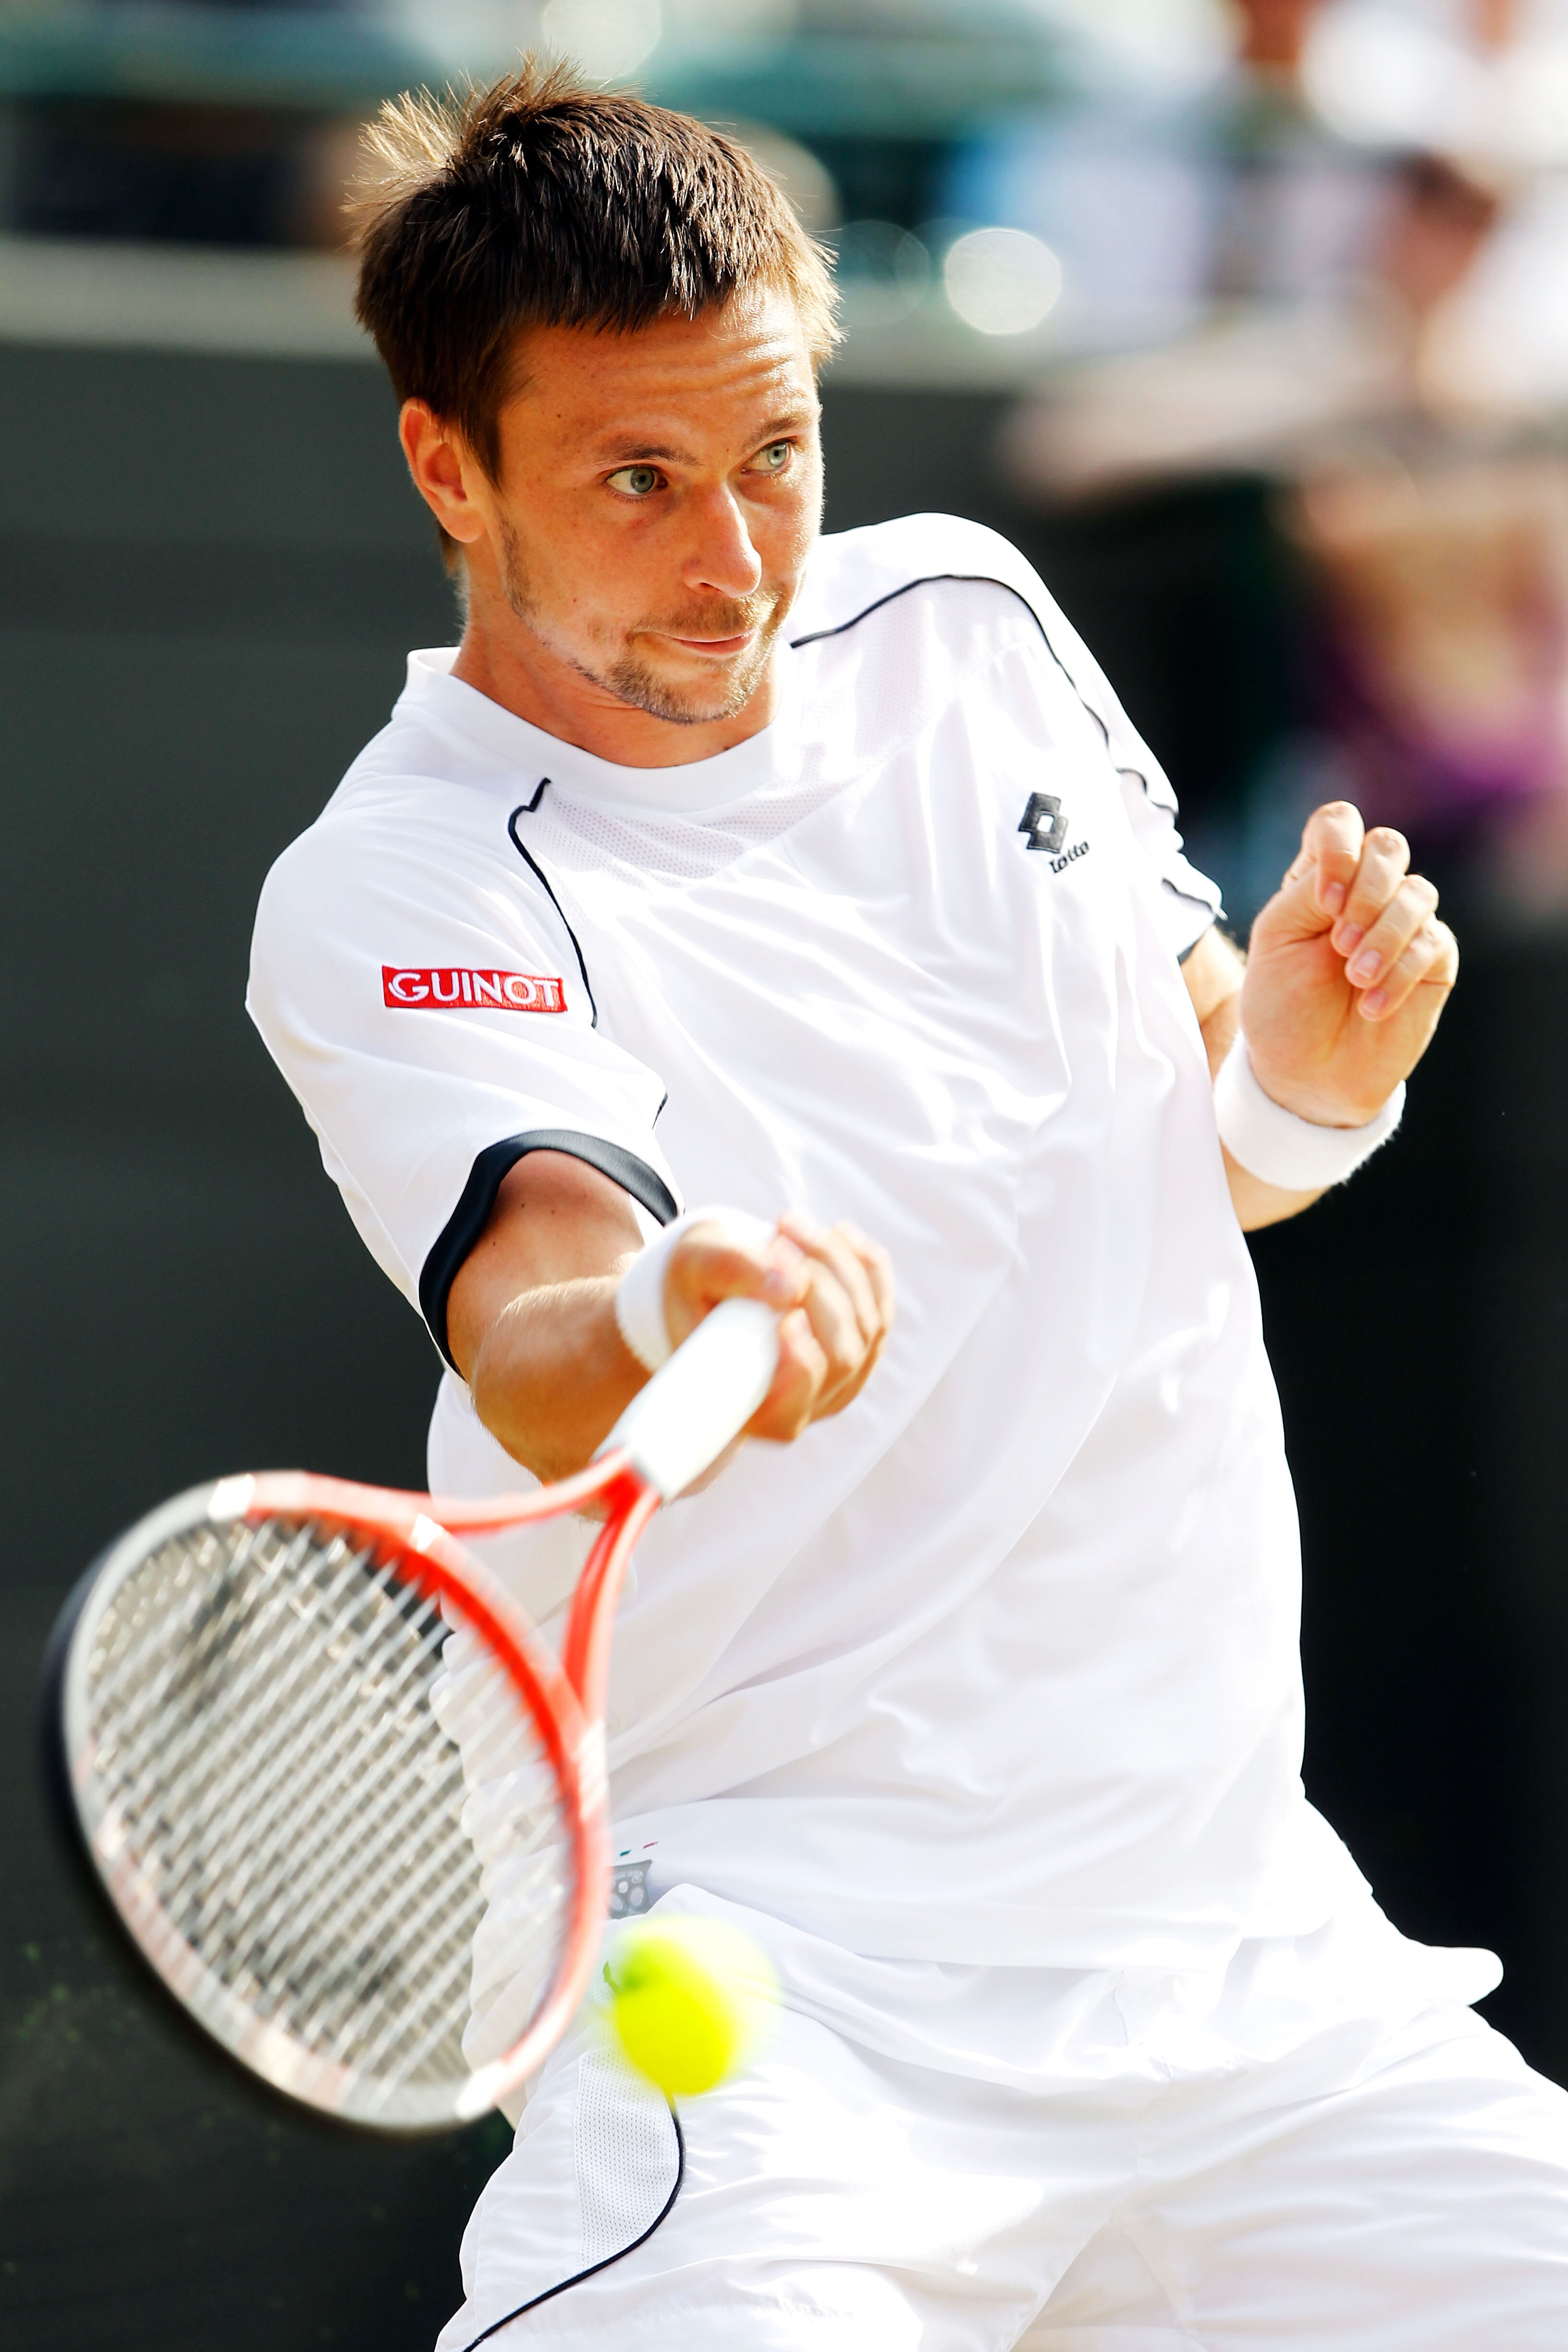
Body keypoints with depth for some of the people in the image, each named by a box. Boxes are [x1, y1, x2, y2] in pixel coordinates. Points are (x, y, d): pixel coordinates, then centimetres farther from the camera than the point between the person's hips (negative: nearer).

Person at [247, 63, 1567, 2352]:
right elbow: (538, 1345, -30)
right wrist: (668, 1322, -54)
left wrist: (1306, 1072, -3)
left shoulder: (965, 619, 8)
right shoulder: (393, 897, -12)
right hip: (772, 1968, -6)